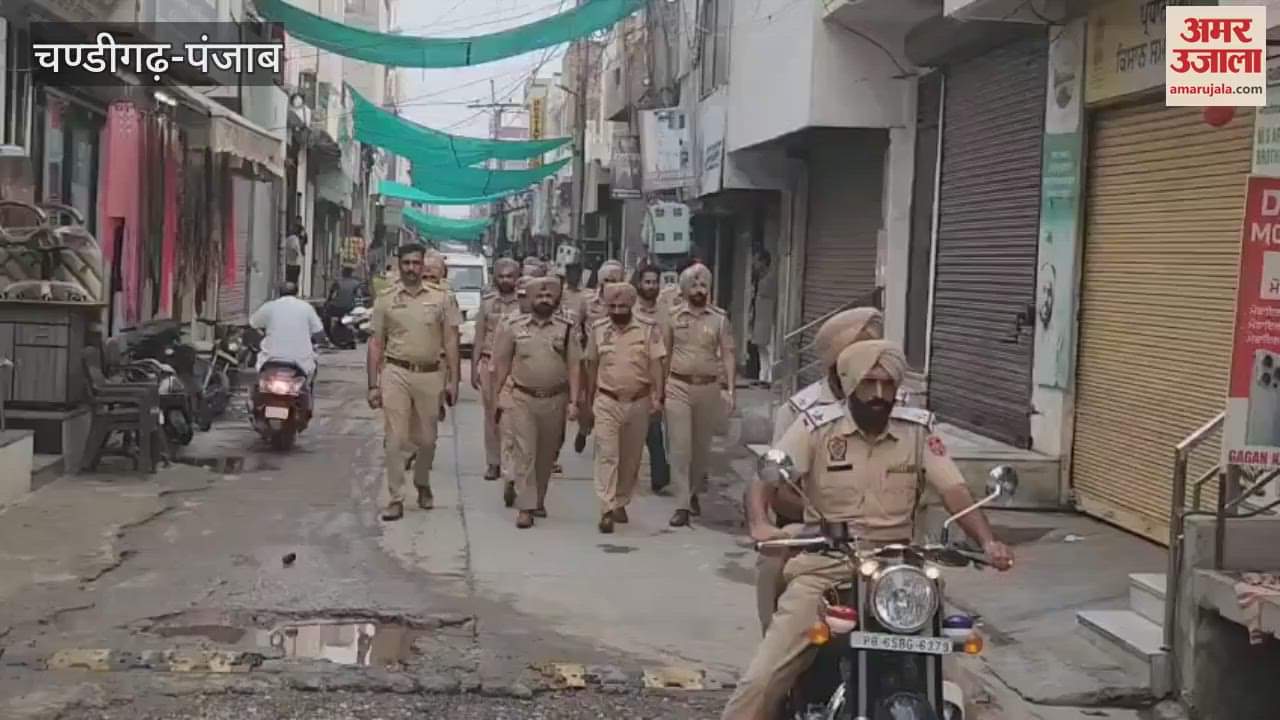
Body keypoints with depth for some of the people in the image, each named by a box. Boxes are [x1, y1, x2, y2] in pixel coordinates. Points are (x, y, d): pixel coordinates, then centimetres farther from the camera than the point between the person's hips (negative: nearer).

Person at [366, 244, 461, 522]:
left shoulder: (440, 299, 5)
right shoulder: (385, 301, 5)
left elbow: (450, 341, 6)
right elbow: (376, 344, 6)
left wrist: (452, 380, -1)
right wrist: (373, 385, 1)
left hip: (430, 375, 1)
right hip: (396, 374, -1)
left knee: (427, 439, 10)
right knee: (396, 439, -4)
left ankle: (422, 483, 36)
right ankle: (396, 498, 1)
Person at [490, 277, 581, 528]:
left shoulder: (566, 328, 2)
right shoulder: (515, 327, 4)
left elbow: (573, 366, 1)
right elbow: (502, 363, 9)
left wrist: (573, 401, -5)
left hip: (555, 400, 1)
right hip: (523, 399, -1)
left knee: (546, 455, 12)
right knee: (524, 453, -7)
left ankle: (539, 500, 28)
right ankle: (525, 508, -7)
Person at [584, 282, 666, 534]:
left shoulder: (648, 329, -3)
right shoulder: (598, 329, 2)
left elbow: (656, 364, -4)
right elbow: (592, 366, 11)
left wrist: (657, 397, -12)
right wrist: (589, 399, 15)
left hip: (638, 402, 0)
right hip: (607, 402, 0)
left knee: (630, 458, 11)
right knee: (607, 456, -9)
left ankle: (620, 503, 27)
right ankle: (607, 510, -12)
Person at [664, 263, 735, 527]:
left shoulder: (719, 318, 1)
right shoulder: (673, 316, 2)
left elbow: (727, 354, 0)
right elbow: (665, 353, 6)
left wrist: (729, 388, -8)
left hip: (708, 387, 1)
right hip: (678, 387, -1)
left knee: (701, 446, 13)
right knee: (680, 446, -6)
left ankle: (693, 493, 34)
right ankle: (682, 505, -5)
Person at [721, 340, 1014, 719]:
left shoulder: (917, 435, 7)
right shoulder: (816, 430, 0)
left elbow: (955, 491, 1)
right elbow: (765, 478, -8)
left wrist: (987, 541, -17)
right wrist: (760, 524, -29)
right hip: (824, 565, -2)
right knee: (763, 679, -12)